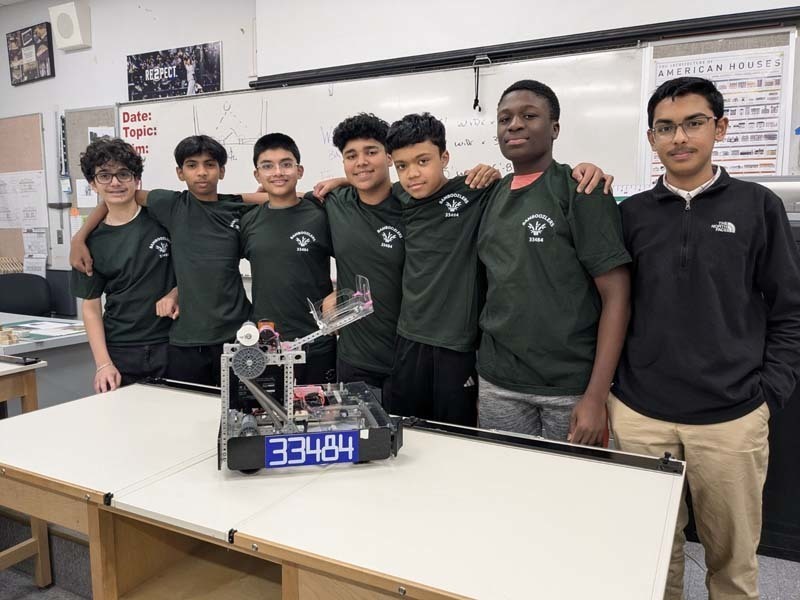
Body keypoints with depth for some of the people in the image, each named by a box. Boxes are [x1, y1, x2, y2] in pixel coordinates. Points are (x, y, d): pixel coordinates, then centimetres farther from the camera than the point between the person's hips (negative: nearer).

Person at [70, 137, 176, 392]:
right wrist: (103, 363, -6)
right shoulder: (91, 240, 2)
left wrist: (174, 294, -9)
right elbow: (91, 307, 3)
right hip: (120, 352, 1)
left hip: (170, 344, -1)